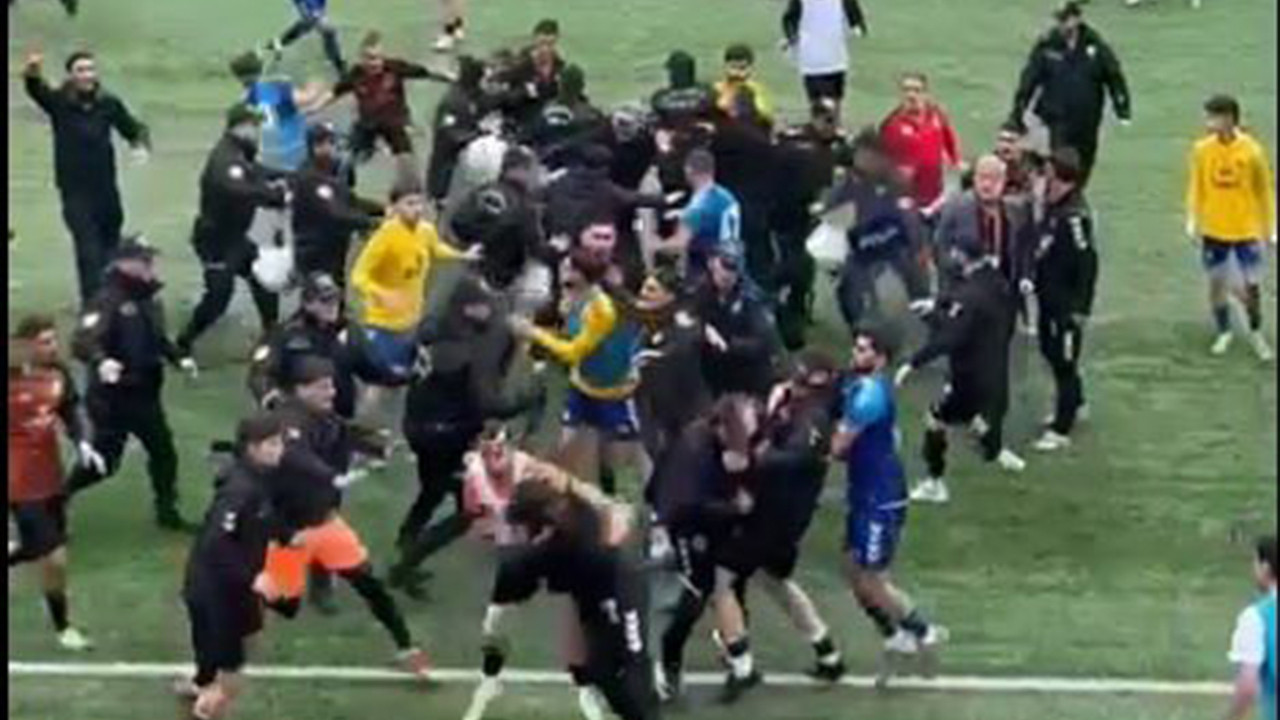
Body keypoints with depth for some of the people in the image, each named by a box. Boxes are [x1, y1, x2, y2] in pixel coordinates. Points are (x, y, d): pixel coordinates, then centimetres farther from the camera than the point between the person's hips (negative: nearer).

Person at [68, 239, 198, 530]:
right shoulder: (108, 301, -23)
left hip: (145, 394, 8)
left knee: (164, 452, 14)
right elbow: (83, 341, -36)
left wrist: (179, 358, 9)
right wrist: (100, 361, -54)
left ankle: (167, 511, 30)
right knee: (102, 461, 1)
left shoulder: (149, 298, 4)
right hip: (112, 397, -8)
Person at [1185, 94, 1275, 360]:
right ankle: (1224, 333, 29)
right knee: (1217, 282, 9)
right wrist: (1193, 220, -2)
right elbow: (1195, 186, 3)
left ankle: (1256, 333, 25)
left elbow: (1265, 190, -2)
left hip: (1247, 230, -2)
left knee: (1251, 285, 1)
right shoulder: (1202, 149, -7)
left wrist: (1270, 228, 0)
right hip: (1214, 230, 2)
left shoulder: (1252, 150, -12)